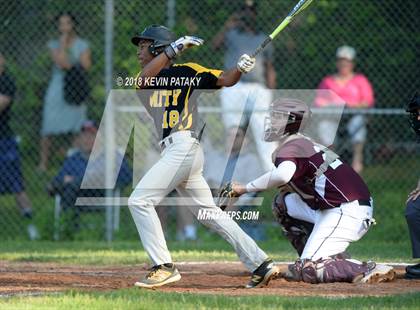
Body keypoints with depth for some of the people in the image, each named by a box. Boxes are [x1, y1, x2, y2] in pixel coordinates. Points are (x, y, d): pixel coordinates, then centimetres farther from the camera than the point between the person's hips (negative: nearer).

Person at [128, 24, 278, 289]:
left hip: (183, 146, -7)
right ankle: (261, 264, 9)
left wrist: (240, 69, -25)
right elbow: (144, 78, -6)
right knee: (210, 213, 8)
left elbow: (224, 80, -4)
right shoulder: (143, 80, 18)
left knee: (140, 200, -12)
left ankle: (164, 267, -12)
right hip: (174, 151, 7)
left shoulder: (187, 71, 3)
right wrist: (174, 48, -13)